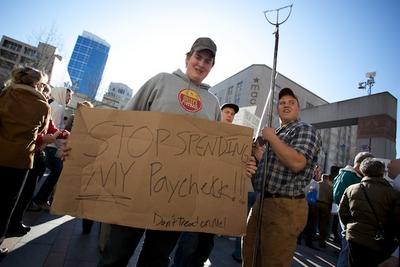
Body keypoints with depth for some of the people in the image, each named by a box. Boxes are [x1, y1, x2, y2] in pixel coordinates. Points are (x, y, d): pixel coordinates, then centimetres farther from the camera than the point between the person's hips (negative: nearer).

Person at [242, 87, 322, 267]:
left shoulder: (305, 130, -7)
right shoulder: (276, 133, 19)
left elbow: (297, 163, -26)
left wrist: (272, 137, -17)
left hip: (285, 206, -8)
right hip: (262, 201, 9)